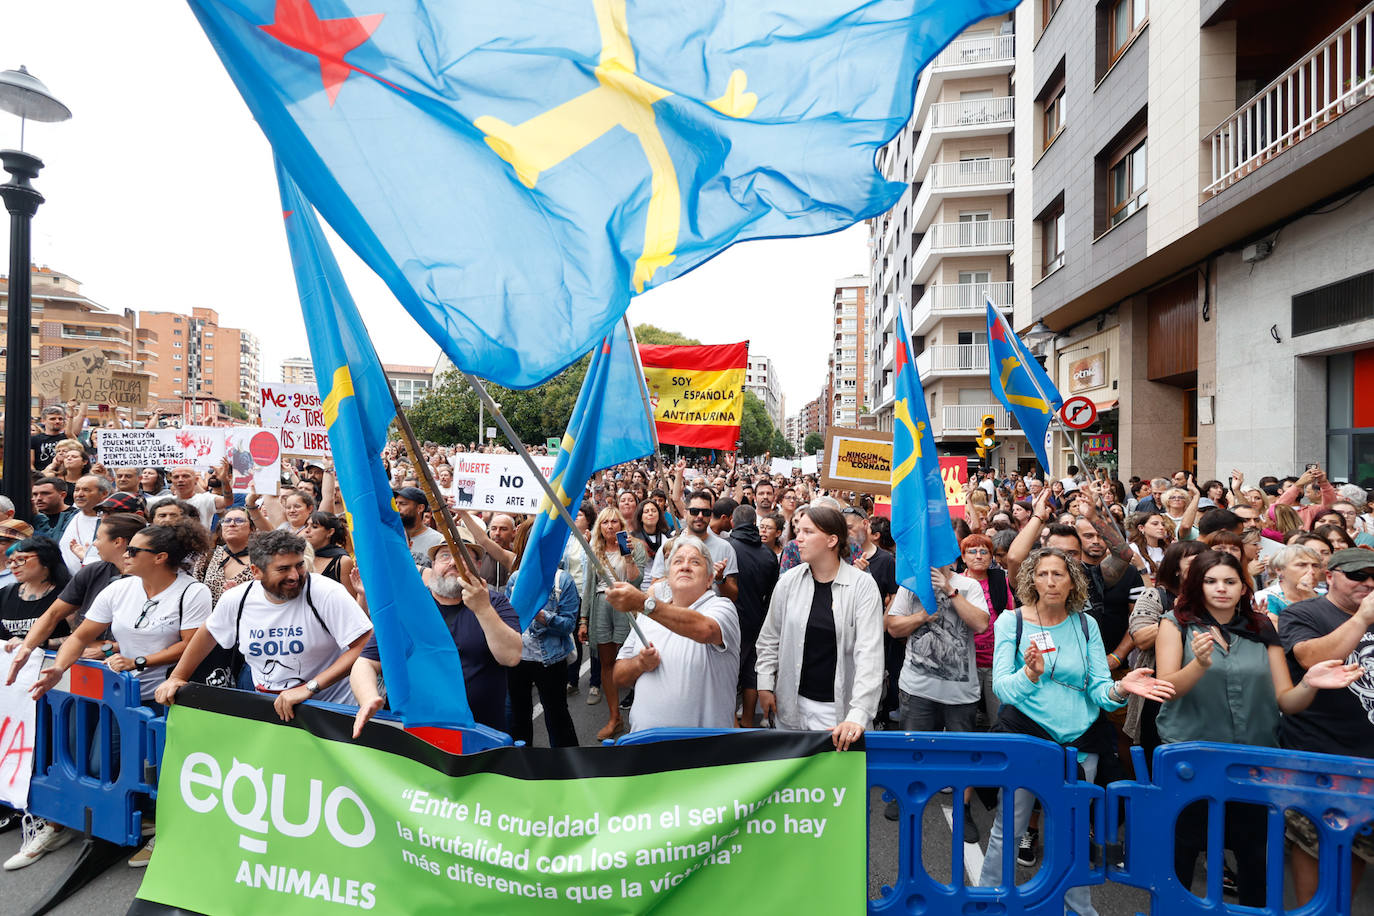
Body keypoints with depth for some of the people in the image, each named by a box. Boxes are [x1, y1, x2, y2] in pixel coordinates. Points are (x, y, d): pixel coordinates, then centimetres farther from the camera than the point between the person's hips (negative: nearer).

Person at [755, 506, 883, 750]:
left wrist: (858, 715, -24)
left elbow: (869, 652, -17)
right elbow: (770, 638, 9)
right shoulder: (789, 581, -1)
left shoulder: (863, 585, -11)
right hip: (792, 705, 3)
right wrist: (765, 685, 3)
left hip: (839, 708, -2)